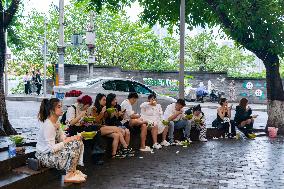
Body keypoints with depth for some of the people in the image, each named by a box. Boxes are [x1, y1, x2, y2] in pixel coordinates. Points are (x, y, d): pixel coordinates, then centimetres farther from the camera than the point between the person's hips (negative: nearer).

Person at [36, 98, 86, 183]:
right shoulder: (48, 126, -25)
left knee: (79, 142, 2)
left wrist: (73, 138, -12)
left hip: (53, 151, 9)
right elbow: (52, 148, -27)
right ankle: (69, 176, -4)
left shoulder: (56, 123, 5)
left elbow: (62, 138, 7)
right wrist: (68, 140, -20)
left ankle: (73, 171, 6)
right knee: (74, 146, -19)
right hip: (45, 156, -9)